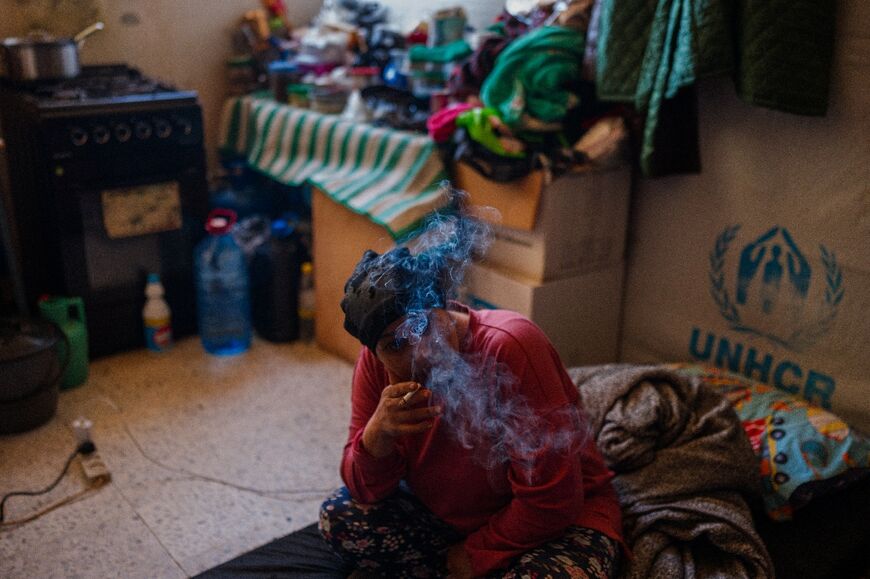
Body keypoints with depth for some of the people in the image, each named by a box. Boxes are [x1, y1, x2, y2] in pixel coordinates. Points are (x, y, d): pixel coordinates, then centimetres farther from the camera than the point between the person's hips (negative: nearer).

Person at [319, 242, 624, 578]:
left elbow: (551, 502, -25)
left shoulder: (508, 348, -30)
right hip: (444, 518, 6)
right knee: (338, 518, -10)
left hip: (556, 523, -5)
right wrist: (377, 433, -28)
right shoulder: (376, 363, -12)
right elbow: (366, 490, -8)